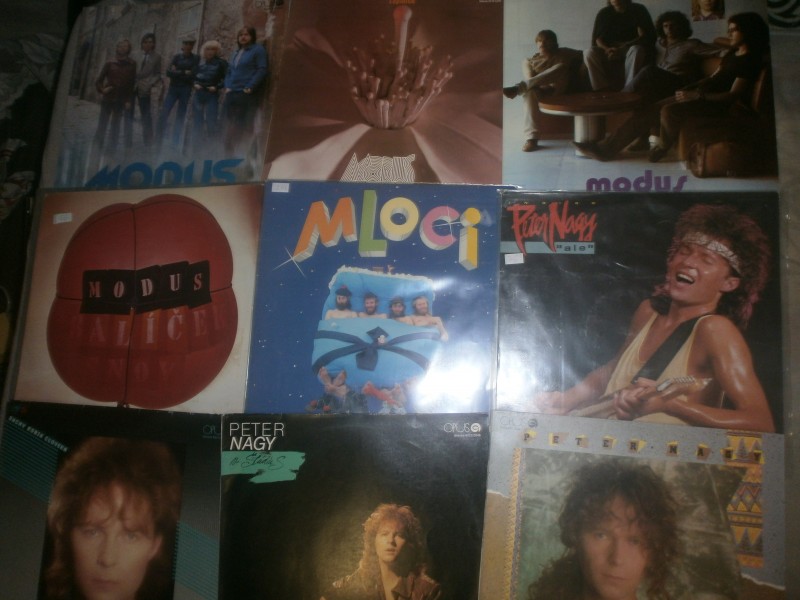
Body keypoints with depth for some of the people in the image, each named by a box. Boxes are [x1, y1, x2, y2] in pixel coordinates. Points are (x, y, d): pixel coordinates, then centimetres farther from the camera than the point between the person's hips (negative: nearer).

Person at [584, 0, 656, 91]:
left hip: (631, 49, -2)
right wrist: (607, 49, -28)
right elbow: (597, 39, -3)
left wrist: (622, 48, -31)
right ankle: (604, 91, -34)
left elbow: (645, 37, -12)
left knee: (637, 50, -37)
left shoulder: (638, 10, -1)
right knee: (590, 53, -27)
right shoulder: (604, 13, 4)